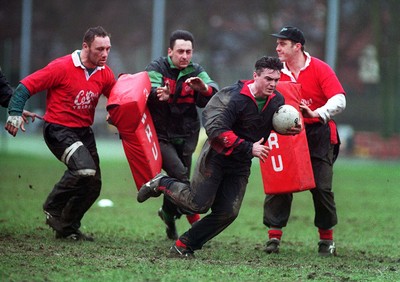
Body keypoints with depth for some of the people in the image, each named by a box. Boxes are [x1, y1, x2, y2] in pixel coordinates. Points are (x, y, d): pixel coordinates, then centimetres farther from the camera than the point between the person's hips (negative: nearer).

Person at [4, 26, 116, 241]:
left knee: (93, 185, 5)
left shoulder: (105, 74, 3)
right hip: (58, 129, -7)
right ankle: (53, 208, -6)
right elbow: (27, 86, -13)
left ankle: (68, 228, 23)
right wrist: (15, 113, -22)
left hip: (84, 132, 7)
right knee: (85, 169, -27)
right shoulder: (62, 67, -15)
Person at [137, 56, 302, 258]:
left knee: (228, 213, -2)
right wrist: (249, 148, -30)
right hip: (216, 156, -6)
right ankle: (161, 184, 20)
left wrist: (291, 129, -6)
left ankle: (185, 245, 11)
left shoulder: (277, 101, -3)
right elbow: (216, 129, -29)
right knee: (198, 204, -7)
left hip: (241, 165, 6)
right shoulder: (234, 97, -23)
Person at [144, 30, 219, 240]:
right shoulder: (157, 68, -6)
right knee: (181, 176, -19)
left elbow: (215, 96, -14)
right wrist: (159, 95, -50)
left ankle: (169, 213, 37)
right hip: (161, 135, -4)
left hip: (187, 135, 4)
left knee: (178, 180, 9)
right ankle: (195, 222, -6)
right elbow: (150, 89, -26)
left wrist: (204, 89, -37)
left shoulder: (196, 72, 3)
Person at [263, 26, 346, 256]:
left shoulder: (320, 69, -9)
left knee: (321, 187, -3)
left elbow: (339, 101, -18)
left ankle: (327, 237, 13)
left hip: (318, 135, -3)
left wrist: (317, 113, -33)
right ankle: (274, 235, -2)